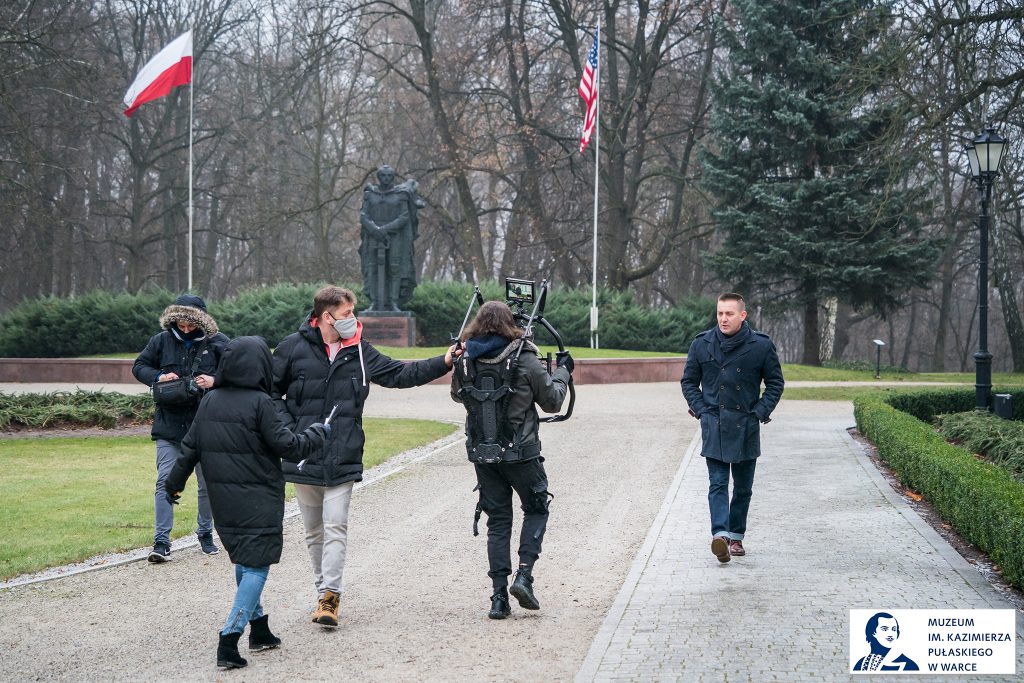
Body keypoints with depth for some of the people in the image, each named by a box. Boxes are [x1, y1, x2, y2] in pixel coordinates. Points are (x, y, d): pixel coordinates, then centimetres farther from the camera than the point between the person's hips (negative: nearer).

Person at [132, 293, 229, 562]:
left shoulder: (217, 342, -3)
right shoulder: (162, 341, 1)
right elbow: (139, 366, 9)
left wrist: (214, 381, -18)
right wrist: (158, 377, -11)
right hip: (169, 425, 0)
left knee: (208, 483, 11)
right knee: (165, 482, -8)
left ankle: (205, 533, 30)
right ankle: (161, 542, -8)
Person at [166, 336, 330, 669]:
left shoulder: (209, 402, 5)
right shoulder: (259, 402, -14)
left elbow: (190, 448, 11)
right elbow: (288, 446, -13)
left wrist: (174, 484, 24)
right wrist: (318, 432, 5)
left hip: (222, 502, 7)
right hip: (257, 502, -7)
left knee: (243, 563, 20)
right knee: (256, 567, -3)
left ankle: (259, 628, 29)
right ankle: (229, 639, -13)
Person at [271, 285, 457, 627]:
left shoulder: (359, 351, 6)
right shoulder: (294, 347, -2)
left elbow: (399, 373, 11)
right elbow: (270, 390, 6)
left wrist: (443, 363, 1)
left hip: (343, 458, 0)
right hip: (303, 457, 0)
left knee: (335, 527, -9)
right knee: (314, 531, 10)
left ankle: (329, 596, -11)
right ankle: (325, 591, 22)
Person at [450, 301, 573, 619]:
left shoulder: (466, 360, -2)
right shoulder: (525, 360, -11)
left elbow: (457, 395, 17)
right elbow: (552, 402, -1)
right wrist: (562, 371, 15)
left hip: (482, 454, 3)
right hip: (521, 453, -3)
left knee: (497, 521, 11)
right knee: (536, 510, 17)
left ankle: (499, 596, 6)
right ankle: (524, 576, 0)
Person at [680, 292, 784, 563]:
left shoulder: (761, 346, -2)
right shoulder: (701, 345, 1)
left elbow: (775, 383, 8)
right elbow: (688, 381, 12)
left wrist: (761, 411, -3)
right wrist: (700, 409, 0)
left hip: (746, 426, 1)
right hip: (714, 426, -1)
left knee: (743, 487, 10)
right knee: (717, 484, -11)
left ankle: (736, 536, 21)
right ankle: (720, 534, -23)